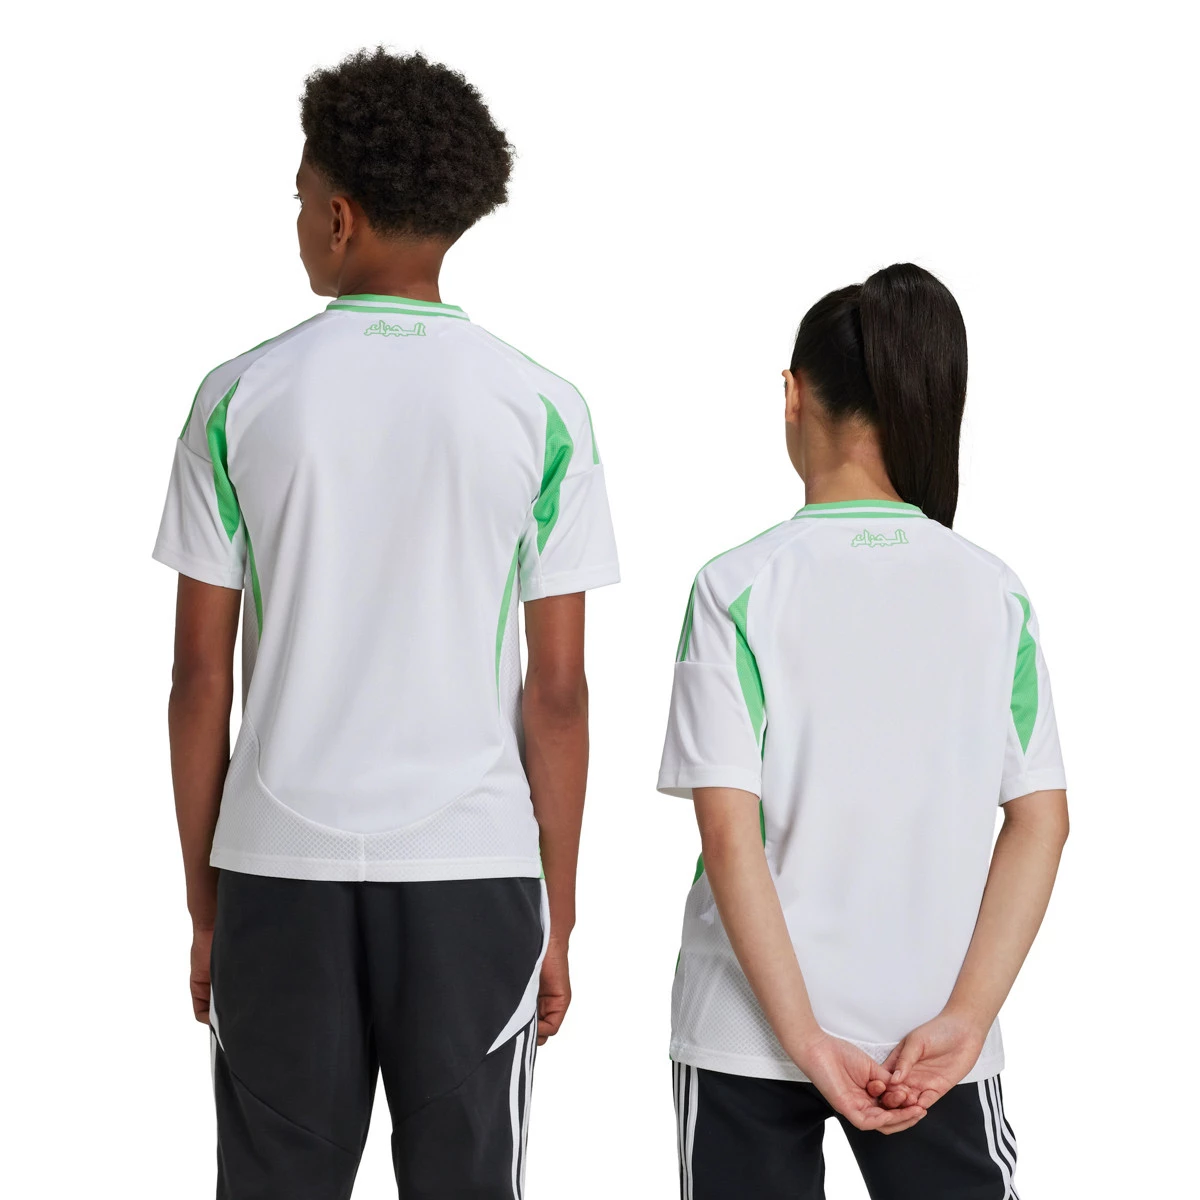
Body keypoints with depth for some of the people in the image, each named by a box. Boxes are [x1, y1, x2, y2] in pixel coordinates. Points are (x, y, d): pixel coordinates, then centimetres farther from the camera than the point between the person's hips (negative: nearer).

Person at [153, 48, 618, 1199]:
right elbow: (557, 693, -2)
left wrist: (203, 901, 9)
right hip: (473, 867, 0)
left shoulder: (240, 398, -2)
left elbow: (200, 679, 0)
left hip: (281, 867, 0)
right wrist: (558, 920, 6)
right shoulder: (541, 410, -2)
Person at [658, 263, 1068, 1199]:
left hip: (752, 1026, -2)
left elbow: (731, 830, -14)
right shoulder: (997, 595, 0)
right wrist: (965, 1017, -7)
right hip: (936, 1030, 2)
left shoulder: (741, 587, -8)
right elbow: (1042, 823, -4)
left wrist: (803, 1040, -13)